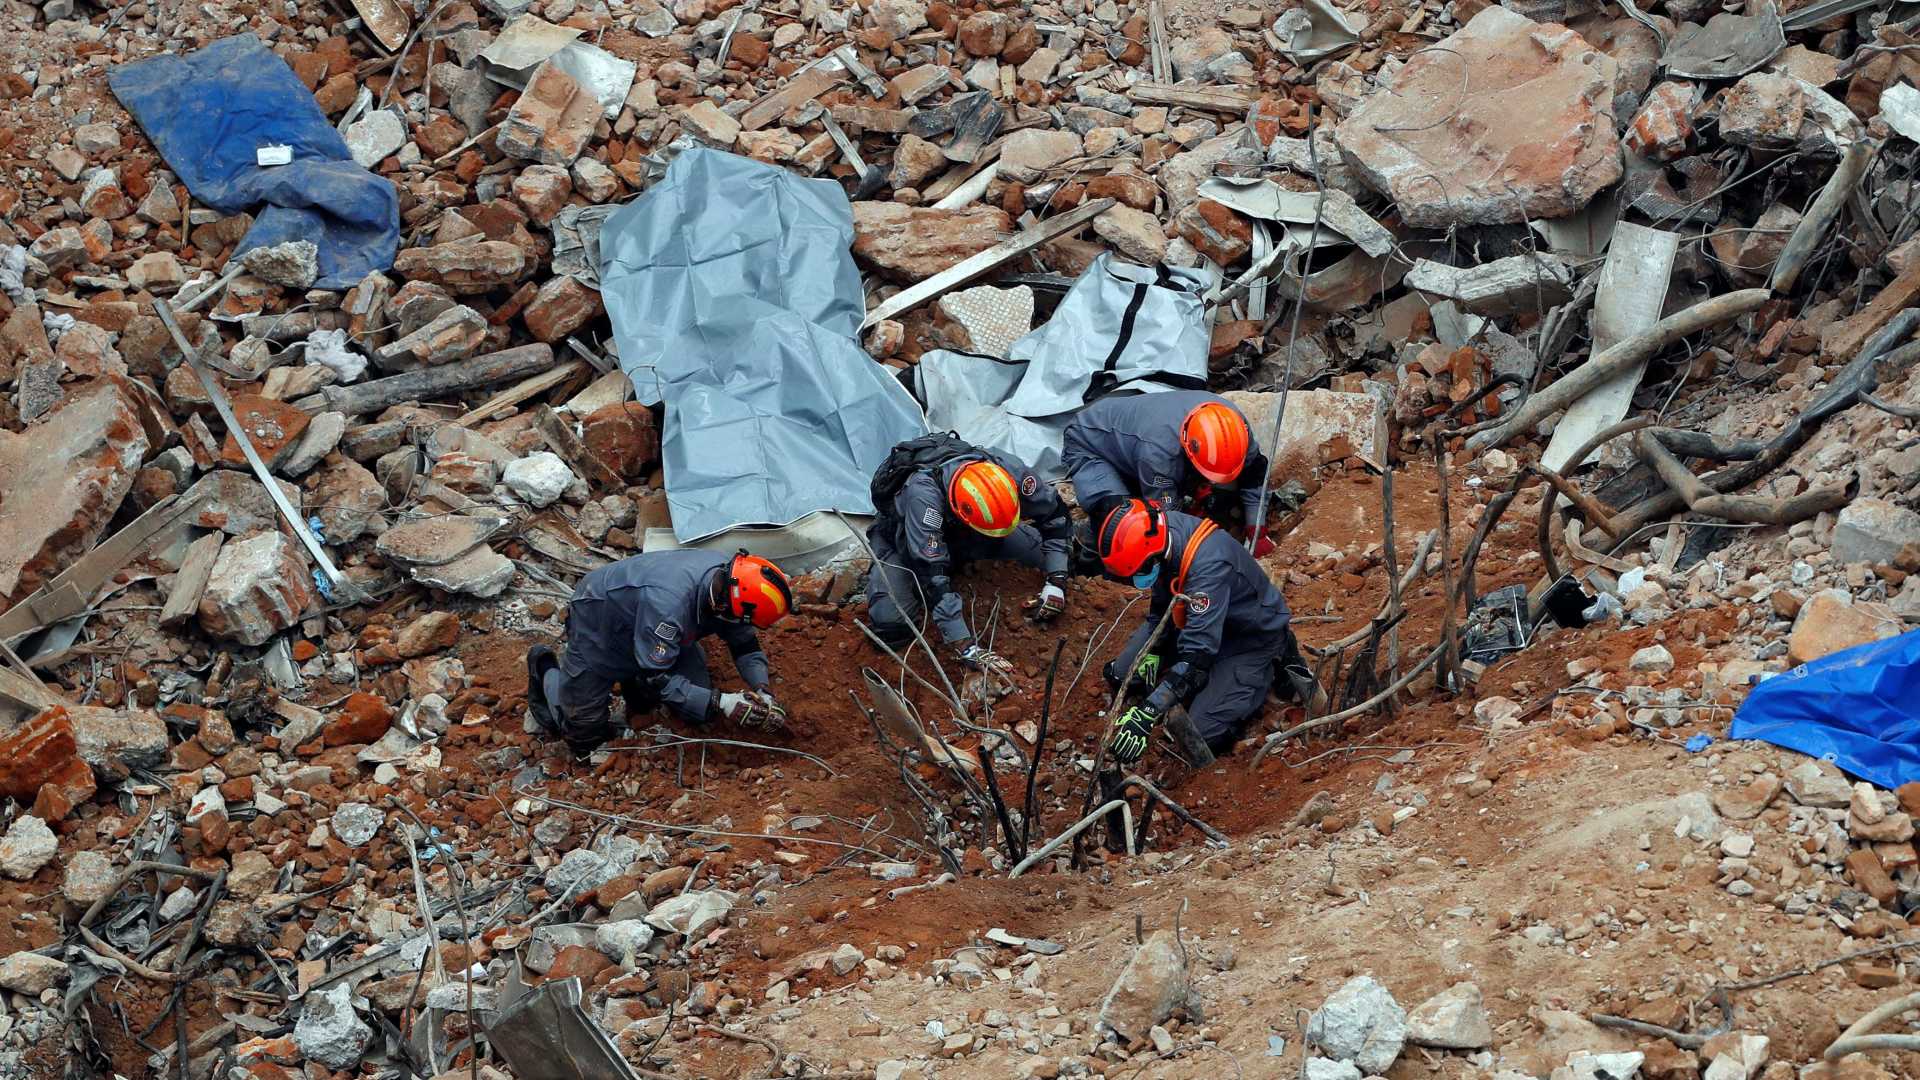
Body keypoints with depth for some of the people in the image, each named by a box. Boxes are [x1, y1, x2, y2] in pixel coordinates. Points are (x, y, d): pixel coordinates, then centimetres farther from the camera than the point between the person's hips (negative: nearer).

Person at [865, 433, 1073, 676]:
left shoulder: (1004, 470, -32)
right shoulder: (922, 493, -46)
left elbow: (1055, 514, -13)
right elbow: (932, 575, -47)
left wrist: (1056, 583, -21)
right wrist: (968, 650, -49)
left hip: (958, 532, 4)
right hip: (902, 536, -4)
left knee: (1042, 550, -11)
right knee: (891, 626, -26)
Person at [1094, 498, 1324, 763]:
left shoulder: (1208, 564, -40)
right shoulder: (1161, 533, -17)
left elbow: (1198, 652, -43)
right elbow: (1161, 602, 6)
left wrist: (1148, 713, -49)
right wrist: (1153, 651, -4)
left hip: (1253, 638, -7)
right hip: (1196, 619, 8)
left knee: (1202, 736, -17)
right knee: (1121, 675, 3)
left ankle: (1275, 668, 4)